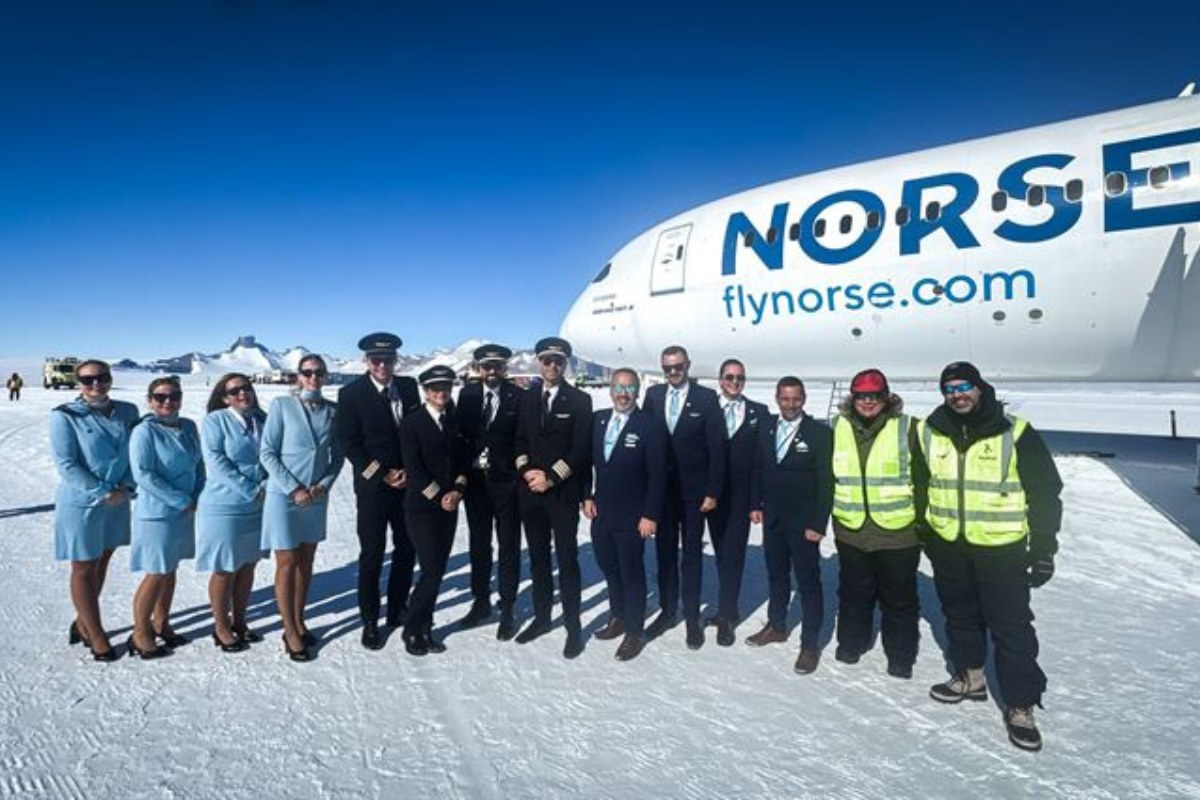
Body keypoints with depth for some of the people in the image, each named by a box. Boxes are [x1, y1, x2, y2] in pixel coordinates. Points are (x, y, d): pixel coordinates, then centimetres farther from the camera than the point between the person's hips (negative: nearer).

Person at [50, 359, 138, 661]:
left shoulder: (128, 412, 1)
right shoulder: (65, 416, -11)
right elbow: (66, 465, -14)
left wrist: (126, 487, -10)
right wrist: (103, 493, -15)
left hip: (118, 501, 5)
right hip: (81, 502, -5)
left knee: (102, 562, 16)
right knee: (84, 569, 7)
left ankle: (82, 624, 36)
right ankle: (97, 636, 19)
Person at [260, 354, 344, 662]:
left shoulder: (332, 410, 2)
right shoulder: (282, 405, -7)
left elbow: (337, 455, 7)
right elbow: (267, 452, -8)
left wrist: (324, 485, -8)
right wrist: (293, 489, -13)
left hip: (316, 497, 4)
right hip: (284, 495, -4)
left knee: (306, 562, 13)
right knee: (287, 563, 2)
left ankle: (299, 622, 27)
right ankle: (290, 632, 12)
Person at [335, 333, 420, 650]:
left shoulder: (409, 387, 3)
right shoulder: (352, 393, -7)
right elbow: (348, 443, -9)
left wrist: (409, 471, -6)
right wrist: (382, 475, -14)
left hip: (408, 482, 4)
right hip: (373, 485, -4)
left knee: (406, 549, 12)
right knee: (372, 554, 3)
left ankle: (398, 609, 29)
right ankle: (370, 620, 17)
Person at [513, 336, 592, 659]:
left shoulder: (579, 400, -4)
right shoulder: (528, 399, 10)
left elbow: (581, 448, -9)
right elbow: (520, 441, 10)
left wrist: (551, 477, -14)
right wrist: (527, 471, -7)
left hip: (564, 492, -4)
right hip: (530, 491, 5)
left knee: (566, 560, 1)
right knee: (538, 558, 14)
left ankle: (573, 626, 12)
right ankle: (541, 617, 28)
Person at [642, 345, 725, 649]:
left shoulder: (707, 398, -7)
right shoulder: (653, 395, 3)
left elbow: (717, 448, -8)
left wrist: (712, 493, -11)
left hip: (693, 491, -3)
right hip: (661, 489, 3)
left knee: (692, 554, 9)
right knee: (665, 552, 14)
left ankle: (692, 617, 21)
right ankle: (667, 610, 29)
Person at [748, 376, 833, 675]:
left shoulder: (820, 432, -11)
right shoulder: (765, 429, 3)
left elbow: (826, 481, -12)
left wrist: (818, 524, -15)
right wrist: (756, 504, 6)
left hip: (803, 521, -5)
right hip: (772, 518, 5)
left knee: (808, 580, 3)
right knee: (776, 575, 18)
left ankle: (810, 643, 15)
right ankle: (776, 625, 34)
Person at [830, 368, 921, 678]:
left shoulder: (906, 428, -7)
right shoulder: (838, 428, 2)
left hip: (897, 533, -2)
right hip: (851, 531, 3)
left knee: (899, 598, 12)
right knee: (853, 593, 18)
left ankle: (901, 655, 29)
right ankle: (851, 642, 37)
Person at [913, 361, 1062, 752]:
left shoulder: (1015, 433, -10)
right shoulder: (928, 433, -1)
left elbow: (1046, 493, -5)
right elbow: (919, 486, 12)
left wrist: (1043, 551, -6)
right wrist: (923, 534, 14)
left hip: (1001, 548, -3)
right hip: (948, 545, 4)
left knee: (1012, 628, 1)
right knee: (960, 616, 18)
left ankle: (1020, 706, 16)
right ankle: (970, 677, 38)